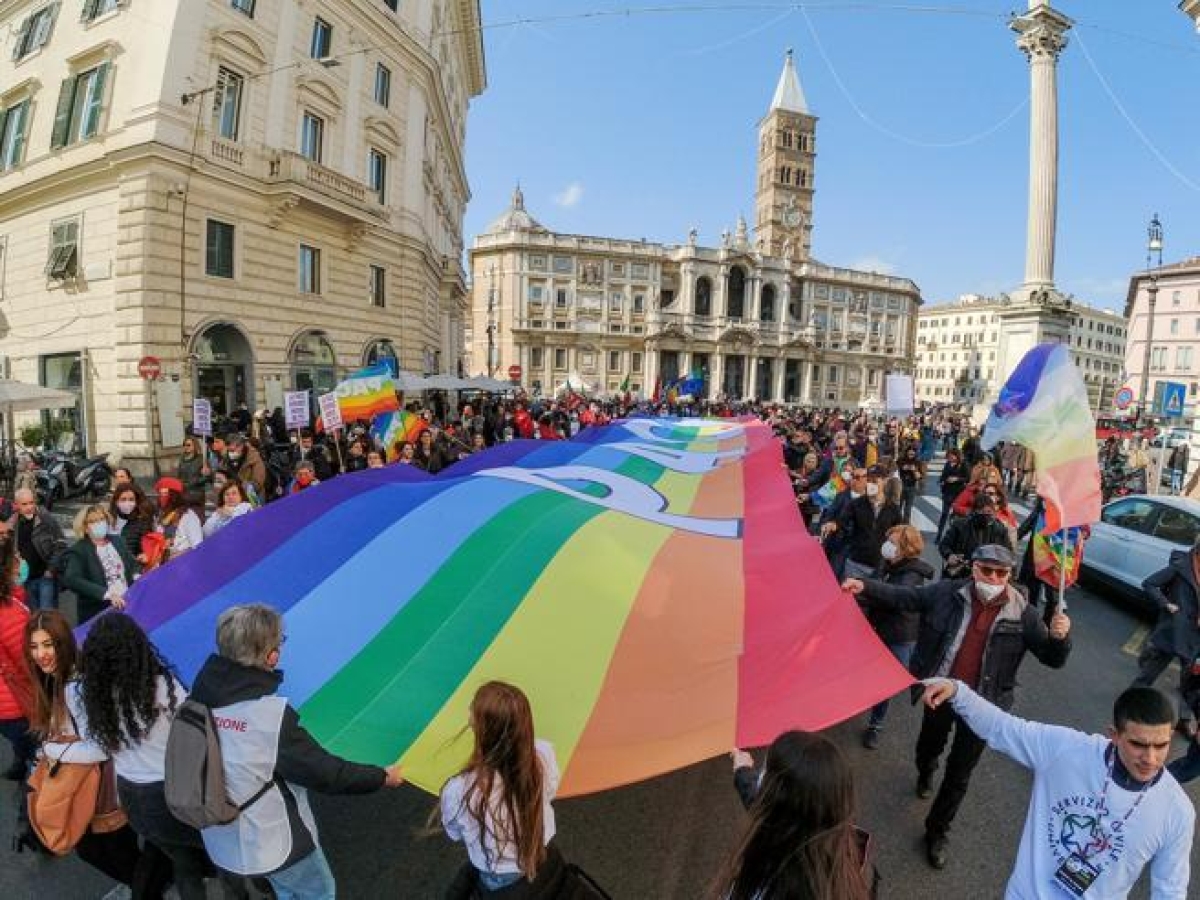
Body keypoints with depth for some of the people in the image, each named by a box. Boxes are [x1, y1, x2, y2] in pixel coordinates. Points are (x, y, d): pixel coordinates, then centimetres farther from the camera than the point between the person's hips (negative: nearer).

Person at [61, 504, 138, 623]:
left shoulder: (117, 541, 9)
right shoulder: (78, 550, -5)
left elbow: (132, 564, 17)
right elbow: (72, 580, -18)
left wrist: (136, 576, -6)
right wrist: (106, 593, -29)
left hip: (128, 605, 4)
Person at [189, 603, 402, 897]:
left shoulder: (203, 692, -14)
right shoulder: (270, 713, -32)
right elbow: (324, 772, -25)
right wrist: (382, 776, -11)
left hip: (220, 838, 6)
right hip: (272, 842, -6)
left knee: (286, 890, 31)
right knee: (318, 892, 21)